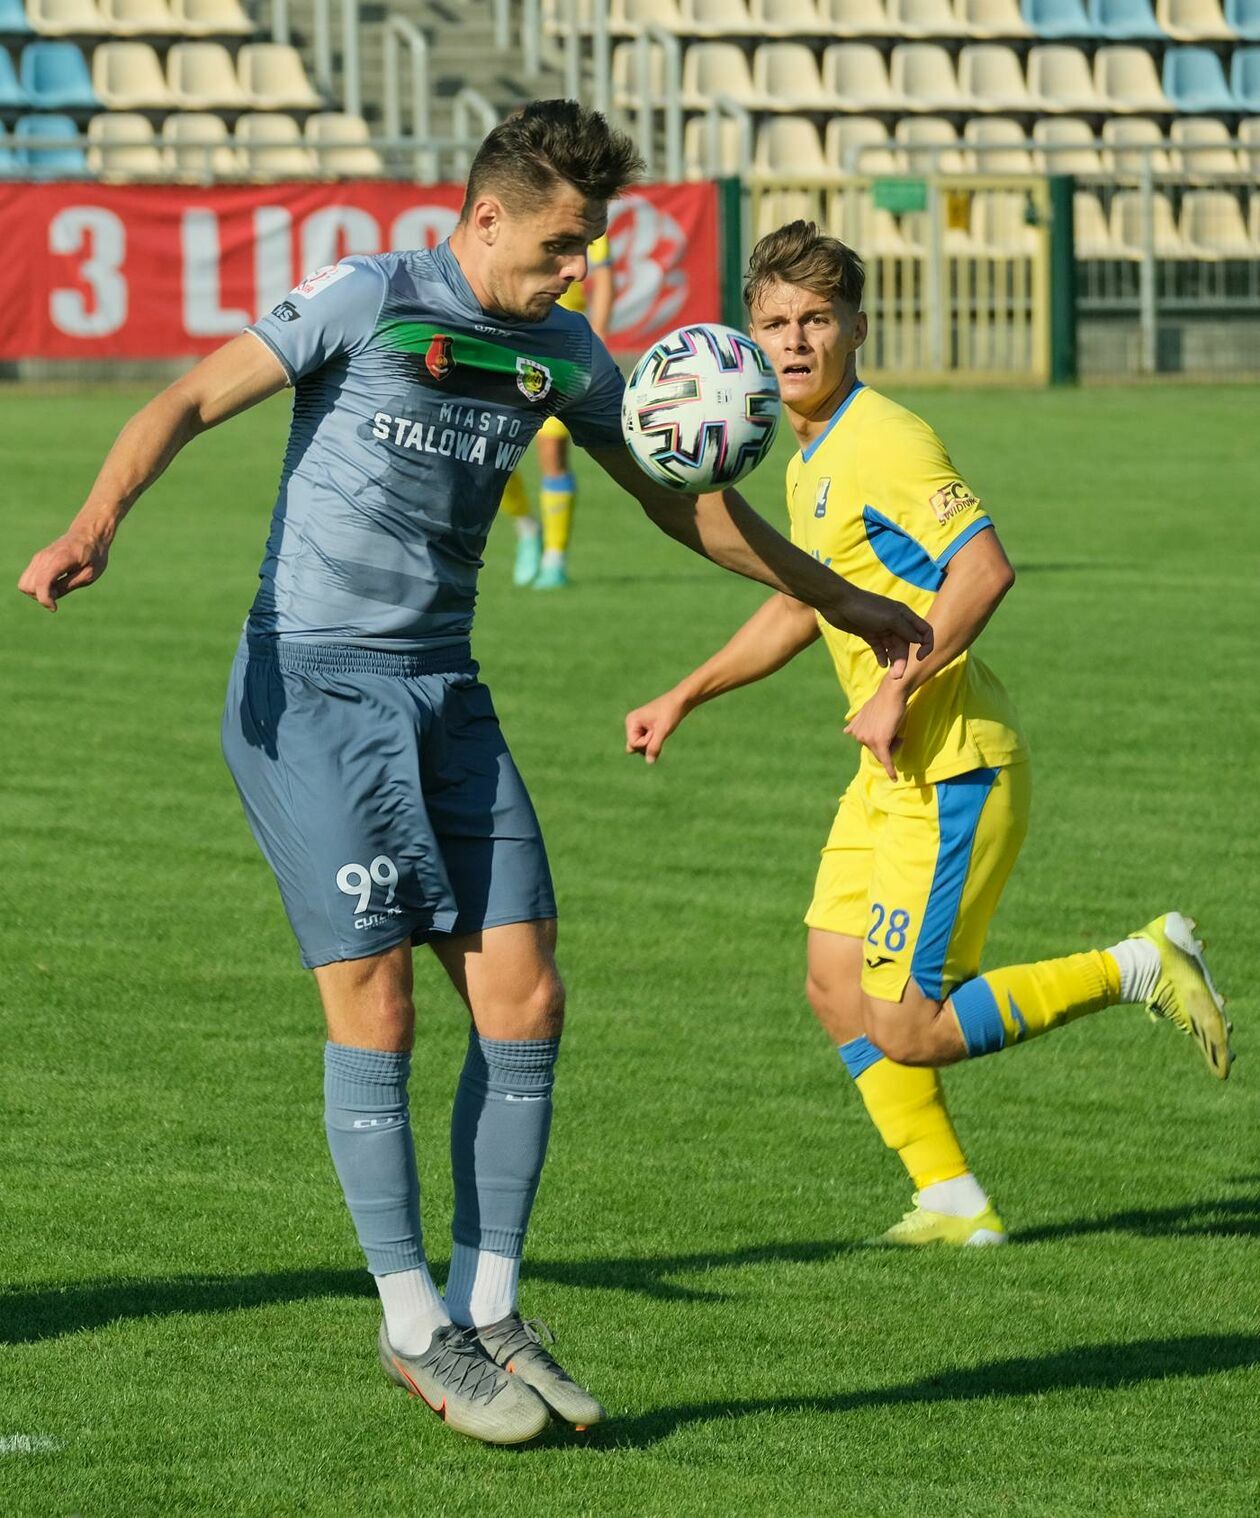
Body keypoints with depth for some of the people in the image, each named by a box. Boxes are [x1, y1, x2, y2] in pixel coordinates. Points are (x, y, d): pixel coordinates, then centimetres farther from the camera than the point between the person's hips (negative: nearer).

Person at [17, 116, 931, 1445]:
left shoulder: (561, 355, 9)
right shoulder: (367, 303, -9)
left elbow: (680, 499, 22)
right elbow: (191, 401, -10)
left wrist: (841, 604, 26)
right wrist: (94, 526, -27)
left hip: (443, 689, 6)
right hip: (308, 688, -6)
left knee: (524, 996, -2)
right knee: (376, 1003, -9)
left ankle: (485, 1311, 9)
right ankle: (414, 1329, 1)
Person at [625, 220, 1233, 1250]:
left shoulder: (884, 443, -16)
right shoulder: (811, 458, 15)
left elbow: (985, 567, -27)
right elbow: (800, 606, 29)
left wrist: (898, 689, -26)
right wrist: (683, 698, 26)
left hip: (954, 766, -10)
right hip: (893, 771, 10)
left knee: (907, 1032, -8)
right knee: (838, 990, 7)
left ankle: (1139, 968, 3)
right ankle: (954, 1205, 13)